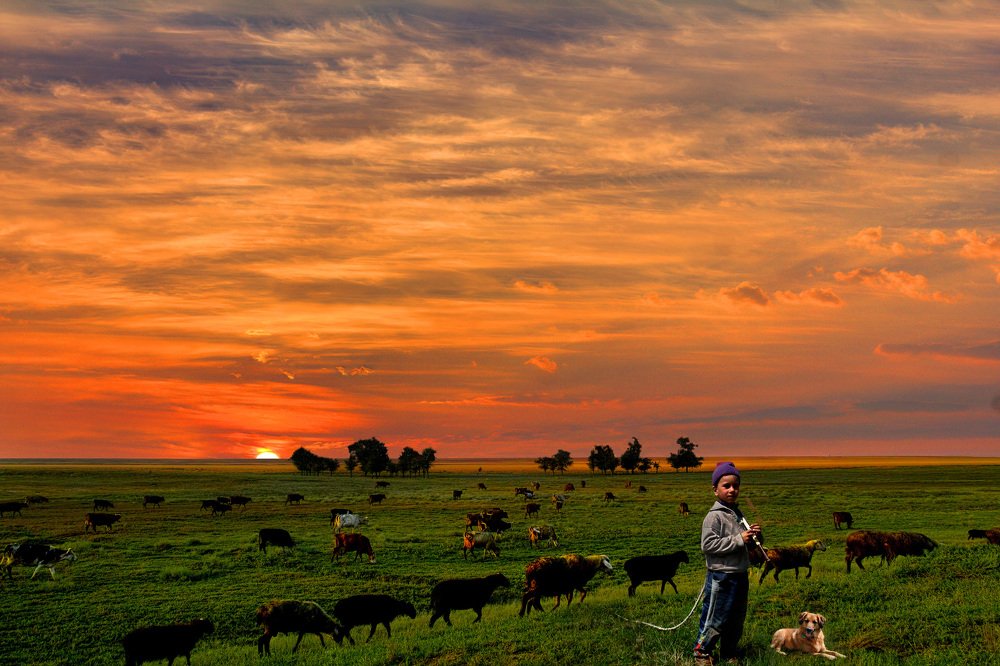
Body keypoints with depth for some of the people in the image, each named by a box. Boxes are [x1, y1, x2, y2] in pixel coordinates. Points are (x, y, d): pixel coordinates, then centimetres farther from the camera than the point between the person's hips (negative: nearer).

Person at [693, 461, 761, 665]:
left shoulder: (737, 514, 11)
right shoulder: (714, 516, -14)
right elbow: (707, 545, -23)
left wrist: (754, 536, 1)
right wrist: (738, 539, -22)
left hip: (741, 575, 8)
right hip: (721, 577, -8)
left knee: (737, 619, 16)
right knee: (715, 618, 1)